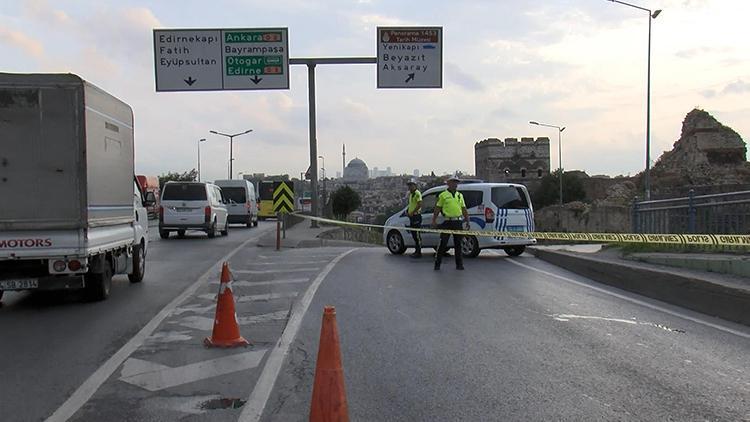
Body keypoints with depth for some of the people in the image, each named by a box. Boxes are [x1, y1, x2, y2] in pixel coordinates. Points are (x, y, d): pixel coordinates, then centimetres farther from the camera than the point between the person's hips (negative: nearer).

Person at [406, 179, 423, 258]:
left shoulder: (417, 193, -12)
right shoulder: (410, 194, 18)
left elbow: (420, 204, -22)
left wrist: (412, 212, -24)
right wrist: (407, 211, 12)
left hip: (416, 216, -10)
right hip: (412, 216, 10)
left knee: (417, 234, -8)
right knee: (413, 234, 14)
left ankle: (419, 252, -6)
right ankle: (416, 251, 21)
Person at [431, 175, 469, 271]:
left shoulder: (460, 195, 14)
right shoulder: (443, 195, 3)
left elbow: (464, 210, 17)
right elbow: (437, 209, 4)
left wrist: (467, 221, 11)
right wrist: (434, 220, -3)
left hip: (458, 222, 4)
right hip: (447, 222, -4)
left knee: (458, 244, 8)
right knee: (442, 244, -3)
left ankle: (459, 264, 14)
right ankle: (437, 264, 2)